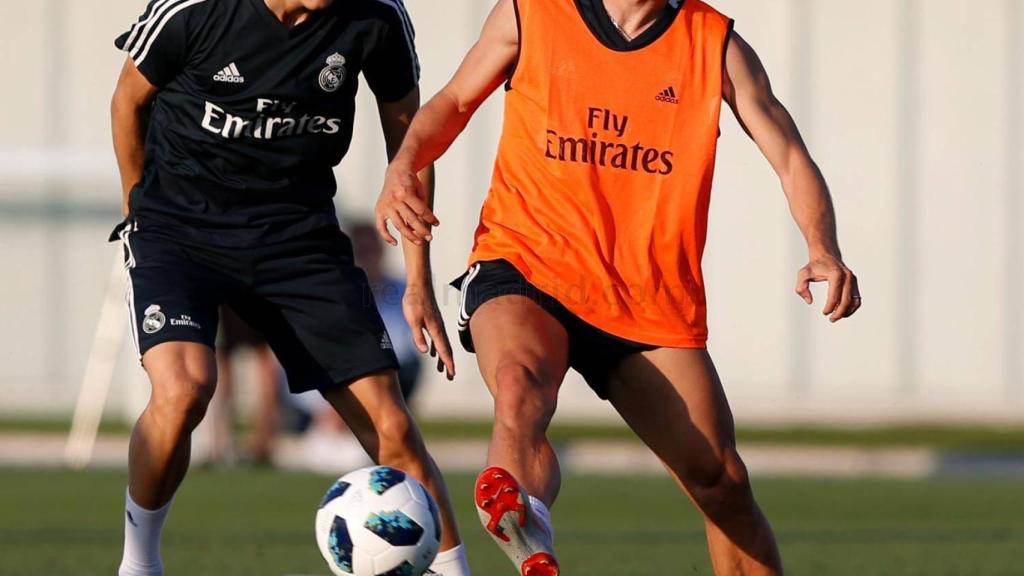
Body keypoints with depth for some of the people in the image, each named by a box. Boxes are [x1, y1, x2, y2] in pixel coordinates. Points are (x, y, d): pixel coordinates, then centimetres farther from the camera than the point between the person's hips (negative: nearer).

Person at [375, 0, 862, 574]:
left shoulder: (718, 47, 3)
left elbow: (791, 160, 0)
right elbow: (455, 101, 17)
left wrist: (825, 253, -18)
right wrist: (404, 167, -3)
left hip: (653, 301, 2)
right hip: (525, 268, -2)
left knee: (722, 482, -7)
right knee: (520, 385, -36)